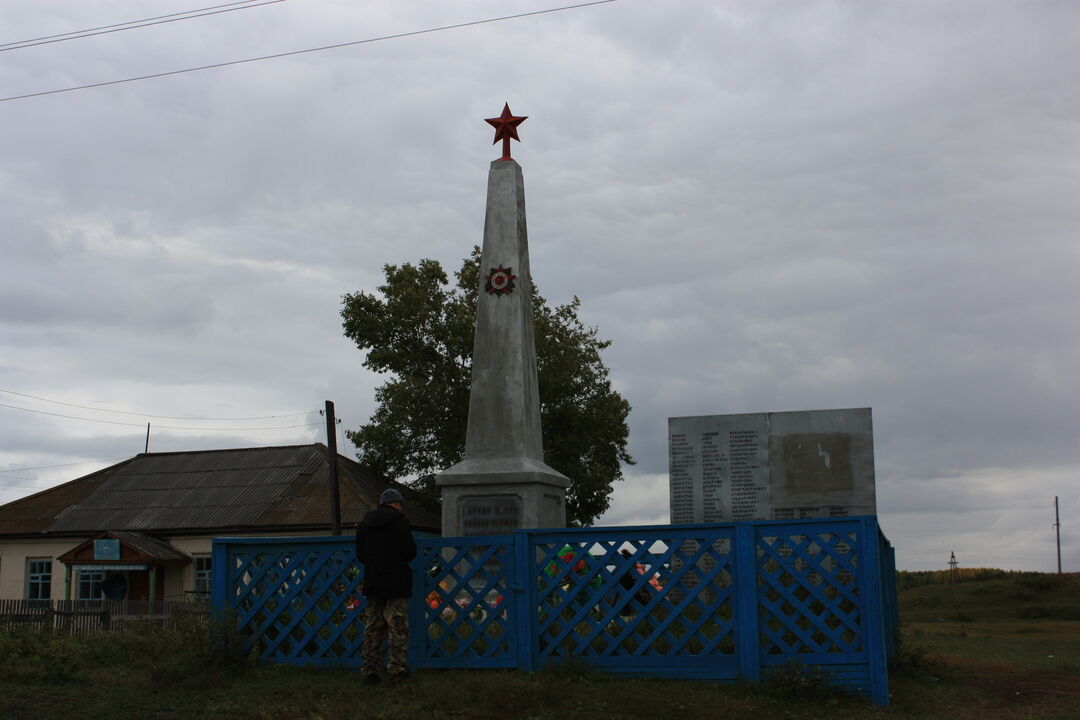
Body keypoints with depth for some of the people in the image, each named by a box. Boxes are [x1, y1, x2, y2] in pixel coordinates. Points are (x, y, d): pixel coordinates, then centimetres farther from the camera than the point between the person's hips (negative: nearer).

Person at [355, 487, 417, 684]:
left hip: (372, 583, 5)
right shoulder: (399, 521, -9)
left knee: (372, 629, 9)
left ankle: (369, 670, 9)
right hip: (396, 585, -5)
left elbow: (360, 555, 13)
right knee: (398, 629, 1)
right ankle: (398, 669, 0)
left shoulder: (364, 524, 10)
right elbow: (409, 552, -13)